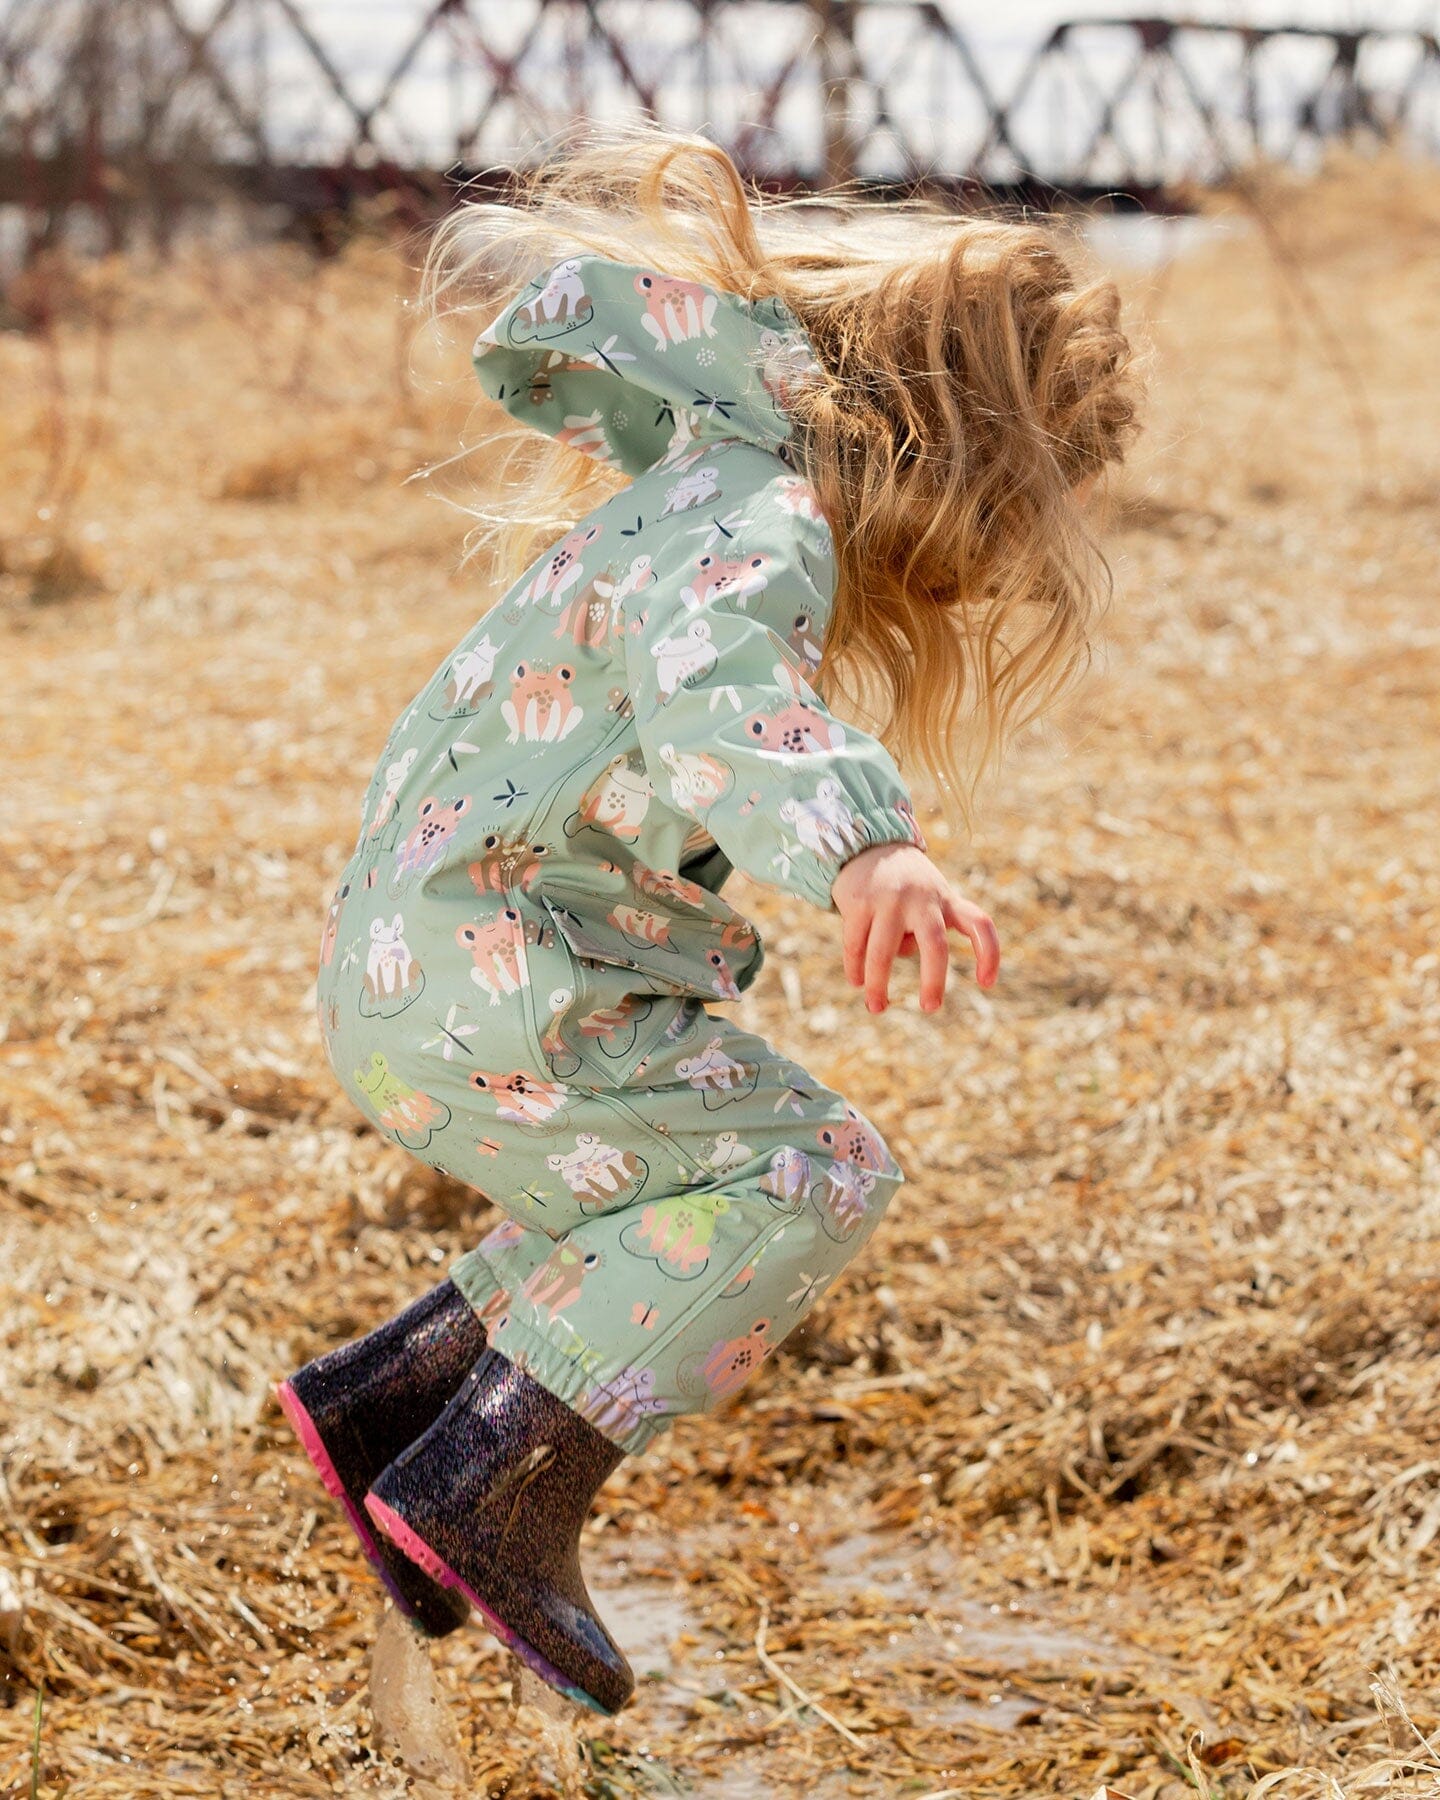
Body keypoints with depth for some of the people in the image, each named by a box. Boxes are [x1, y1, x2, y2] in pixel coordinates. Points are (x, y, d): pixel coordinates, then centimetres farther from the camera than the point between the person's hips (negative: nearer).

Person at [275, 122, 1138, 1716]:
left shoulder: (704, 484, 13)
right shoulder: (761, 526, -19)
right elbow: (715, 693, -43)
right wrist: (861, 847, -59)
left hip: (403, 963, 10)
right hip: (480, 983, -10)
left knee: (684, 1193, 19)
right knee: (805, 1169, -9)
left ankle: (379, 1401, 20)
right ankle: (492, 1488, -10)